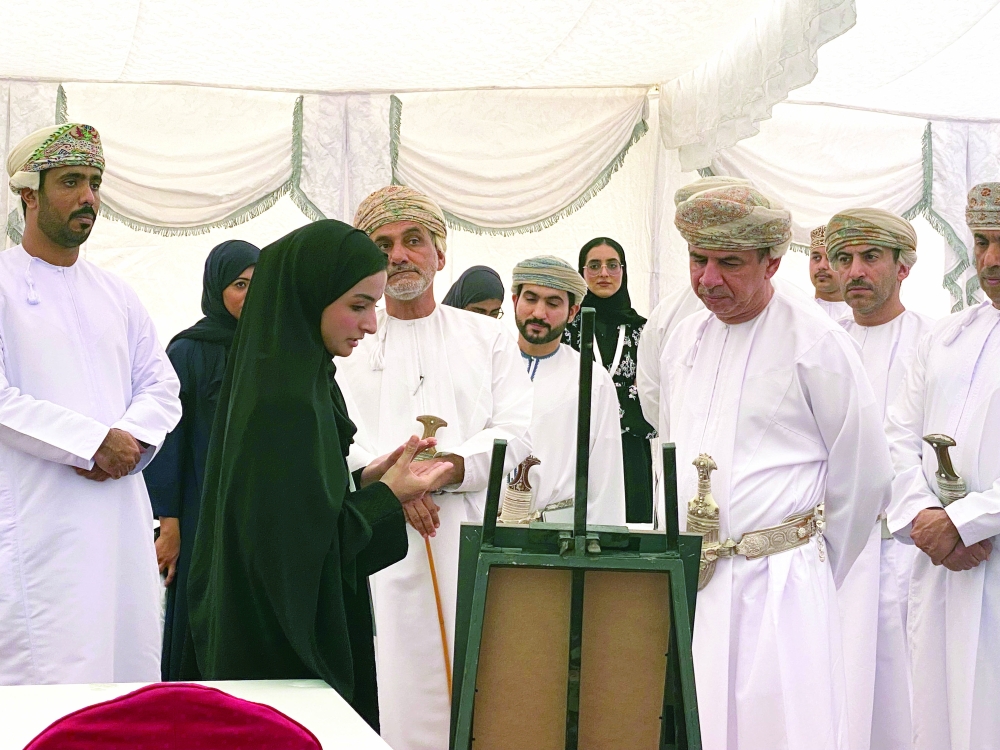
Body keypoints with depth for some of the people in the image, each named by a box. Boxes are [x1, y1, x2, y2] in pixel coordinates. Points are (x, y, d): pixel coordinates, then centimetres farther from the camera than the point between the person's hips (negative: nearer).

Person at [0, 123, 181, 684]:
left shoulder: (116, 294, 17)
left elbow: (162, 386, 15)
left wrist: (131, 440, -6)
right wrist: (94, 443, -14)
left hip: (121, 508, 6)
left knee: (132, 670, 6)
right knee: (49, 679, -7)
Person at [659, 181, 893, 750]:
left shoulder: (818, 343, -7)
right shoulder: (684, 340, 12)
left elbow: (864, 477, -2)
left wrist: (817, 571, 6)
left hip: (777, 590, -5)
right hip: (687, 585, 6)